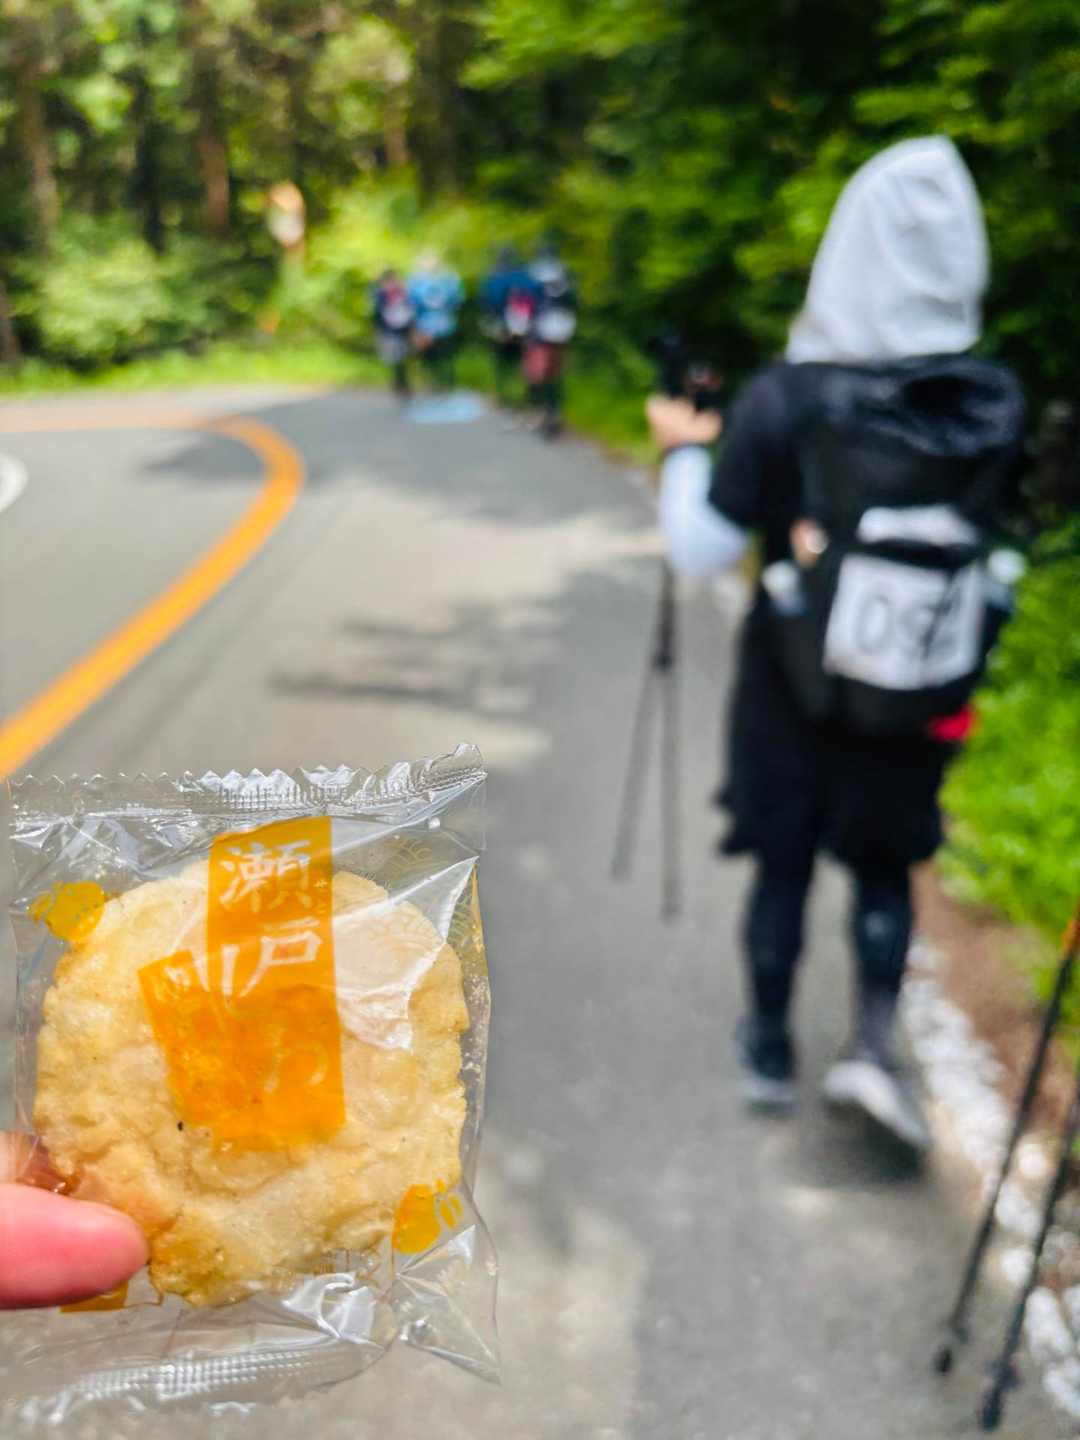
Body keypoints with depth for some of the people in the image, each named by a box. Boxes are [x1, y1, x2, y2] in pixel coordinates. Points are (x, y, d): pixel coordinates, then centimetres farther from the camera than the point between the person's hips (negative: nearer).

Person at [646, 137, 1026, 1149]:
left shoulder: (784, 400, -19)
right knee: (883, 867, 22)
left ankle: (769, 1048, 33)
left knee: (783, 866, 18)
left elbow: (698, 551, -12)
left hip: (793, 685, -1)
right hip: (916, 695, 2)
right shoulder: (997, 405, -11)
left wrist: (684, 452, 5)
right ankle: (875, 1040, 8)